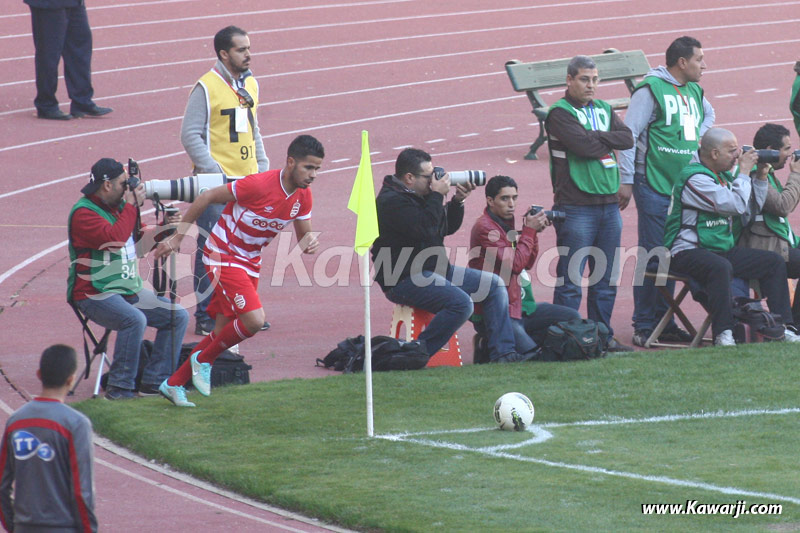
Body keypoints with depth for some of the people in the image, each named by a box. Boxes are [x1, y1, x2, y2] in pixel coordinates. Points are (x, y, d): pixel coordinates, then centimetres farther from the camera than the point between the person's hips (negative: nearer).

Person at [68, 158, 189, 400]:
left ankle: (154, 383, -1)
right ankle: (120, 388, -27)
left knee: (178, 316, -1)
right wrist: (132, 205, -18)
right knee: (134, 319, -35)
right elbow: (115, 238, -28)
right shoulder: (84, 212, -13)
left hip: (130, 290, 9)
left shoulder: (118, 206, 14)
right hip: (95, 295, -9)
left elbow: (135, 239, 27)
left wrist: (163, 228, 10)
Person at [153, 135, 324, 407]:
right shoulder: (259, 185, -26)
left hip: (249, 262, 8)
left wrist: (310, 241, -18)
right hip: (223, 257, -8)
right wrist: (177, 238, -11)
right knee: (253, 319, -23)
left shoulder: (303, 196, -4)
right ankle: (203, 359, 1)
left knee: (224, 332, 10)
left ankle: (174, 384, 24)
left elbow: (303, 237, 9)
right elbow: (206, 198, -17)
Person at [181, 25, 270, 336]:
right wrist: (213, 172, -17)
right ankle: (206, 317, 1)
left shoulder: (250, 85, 13)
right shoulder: (207, 88, -10)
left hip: (248, 181, 7)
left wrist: (262, 168, 12)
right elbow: (190, 135, -11)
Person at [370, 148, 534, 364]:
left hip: (435, 270, 11)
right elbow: (425, 230, -27)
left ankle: (502, 353, 2)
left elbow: (448, 227, 22)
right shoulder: (391, 201, -16)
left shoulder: (419, 195, 15)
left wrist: (457, 202, 5)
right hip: (403, 280, -11)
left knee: (495, 285, 6)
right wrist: (437, 195, -17)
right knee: (461, 303, -31)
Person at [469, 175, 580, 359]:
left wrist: (533, 232, 2)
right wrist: (529, 231, -13)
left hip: (519, 305, 10)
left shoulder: (506, 223, 14)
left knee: (572, 318, 8)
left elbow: (527, 263, 15)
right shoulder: (484, 227, -16)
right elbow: (515, 264, -20)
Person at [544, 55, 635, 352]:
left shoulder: (604, 110, 16)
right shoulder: (560, 113, -5)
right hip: (576, 207, -7)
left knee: (606, 279, 11)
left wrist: (597, 138, -10)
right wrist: (609, 142, -1)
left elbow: (627, 139, 1)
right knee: (570, 280, -7)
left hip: (609, 204, 7)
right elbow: (584, 145, -17)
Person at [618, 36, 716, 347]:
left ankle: (664, 323, 16)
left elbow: (708, 115, 37)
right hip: (655, 187, -7)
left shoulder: (694, 91, 13)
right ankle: (643, 327, -1)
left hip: (685, 187, 7)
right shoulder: (651, 90, -10)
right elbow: (629, 135, -12)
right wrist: (626, 181, -15)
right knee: (652, 257, -6)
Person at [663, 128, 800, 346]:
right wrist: (744, 171, -11)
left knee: (774, 262, 4)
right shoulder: (695, 178, -17)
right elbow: (736, 205, -24)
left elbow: (749, 212, 17)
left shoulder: (723, 175, 15)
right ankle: (723, 334, -39)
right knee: (720, 267, -40)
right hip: (688, 252, -10)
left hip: (723, 249, 10)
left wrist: (761, 177, 9)